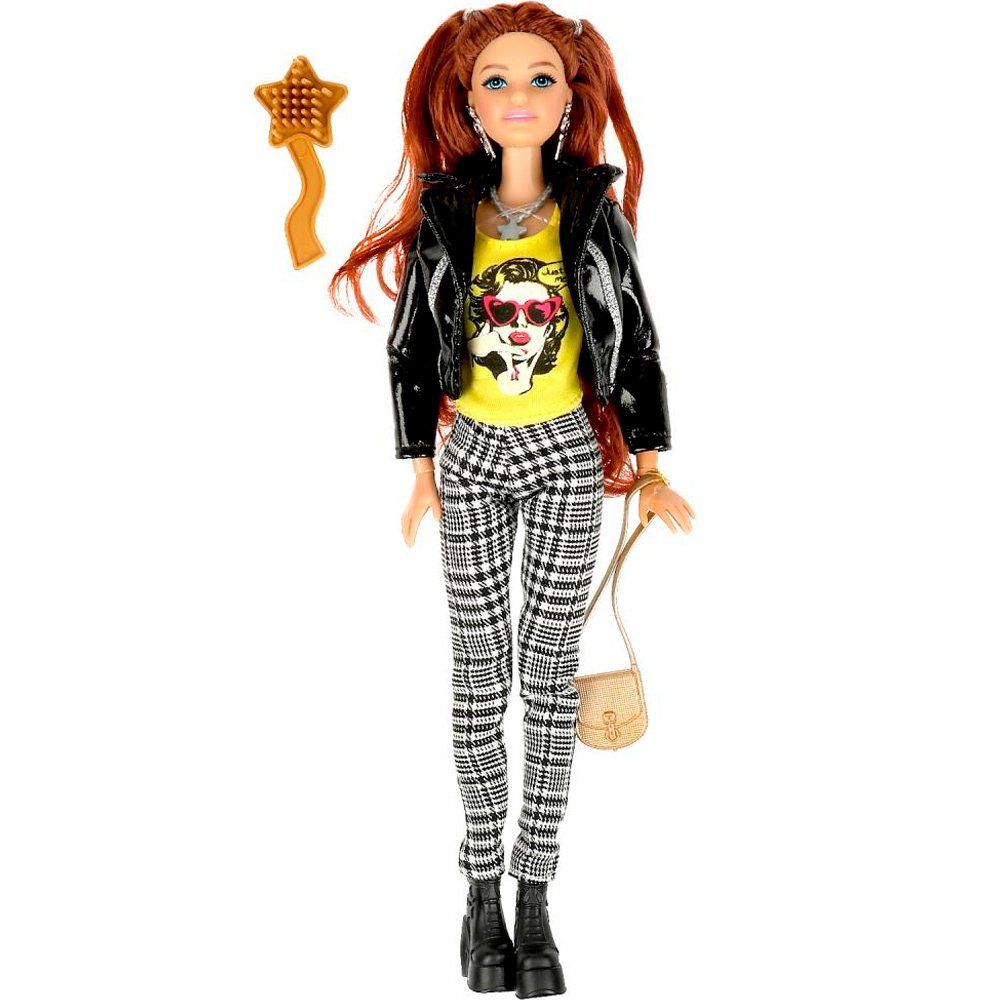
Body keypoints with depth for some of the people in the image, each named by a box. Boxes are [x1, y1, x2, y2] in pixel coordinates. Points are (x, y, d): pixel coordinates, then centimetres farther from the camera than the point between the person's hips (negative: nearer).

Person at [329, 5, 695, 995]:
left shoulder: (596, 217, -5)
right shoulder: (445, 220, -4)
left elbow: (635, 343, -1)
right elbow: (414, 347, 2)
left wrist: (651, 470, -1)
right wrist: (420, 469, 2)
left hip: (568, 460, 0)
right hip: (473, 458, 1)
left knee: (548, 679, 3)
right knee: (478, 673, 5)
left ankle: (533, 896, 12)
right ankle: (482, 885, 17)